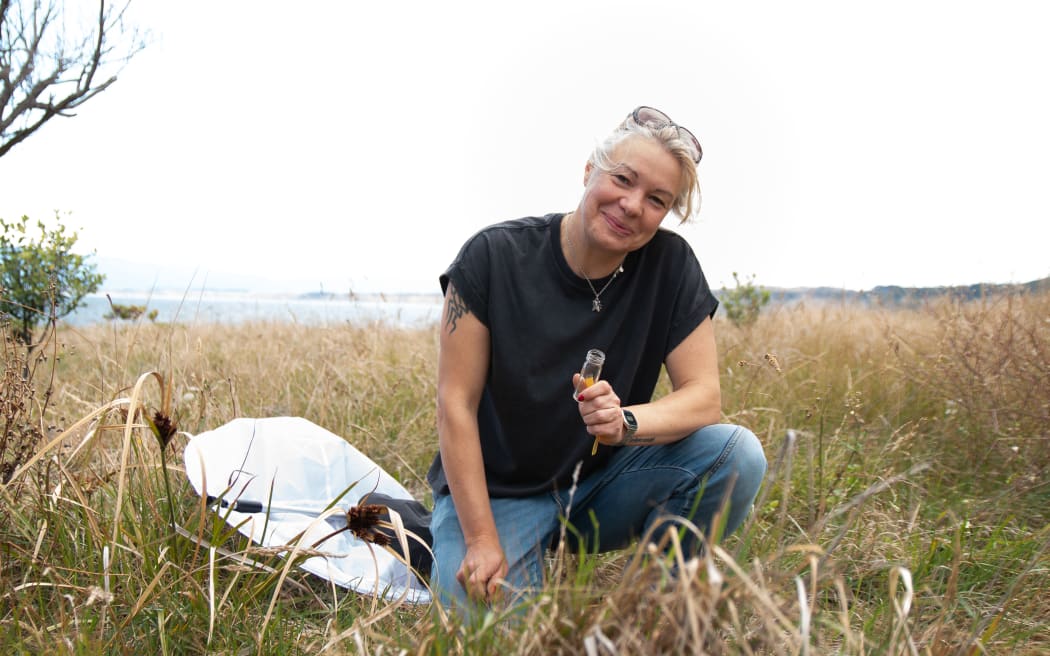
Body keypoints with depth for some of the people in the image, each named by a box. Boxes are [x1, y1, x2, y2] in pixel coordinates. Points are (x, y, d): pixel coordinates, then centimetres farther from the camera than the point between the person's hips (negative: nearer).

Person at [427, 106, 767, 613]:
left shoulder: (670, 264, -10)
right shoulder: (494, 257, -16)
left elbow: (704, 396, -10)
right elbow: (457, 404, -15)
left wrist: (626, 422, -32)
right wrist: (483, 542, -18)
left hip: (604, 482, 3)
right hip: (497, 491, -2)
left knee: (737, 455, -21)